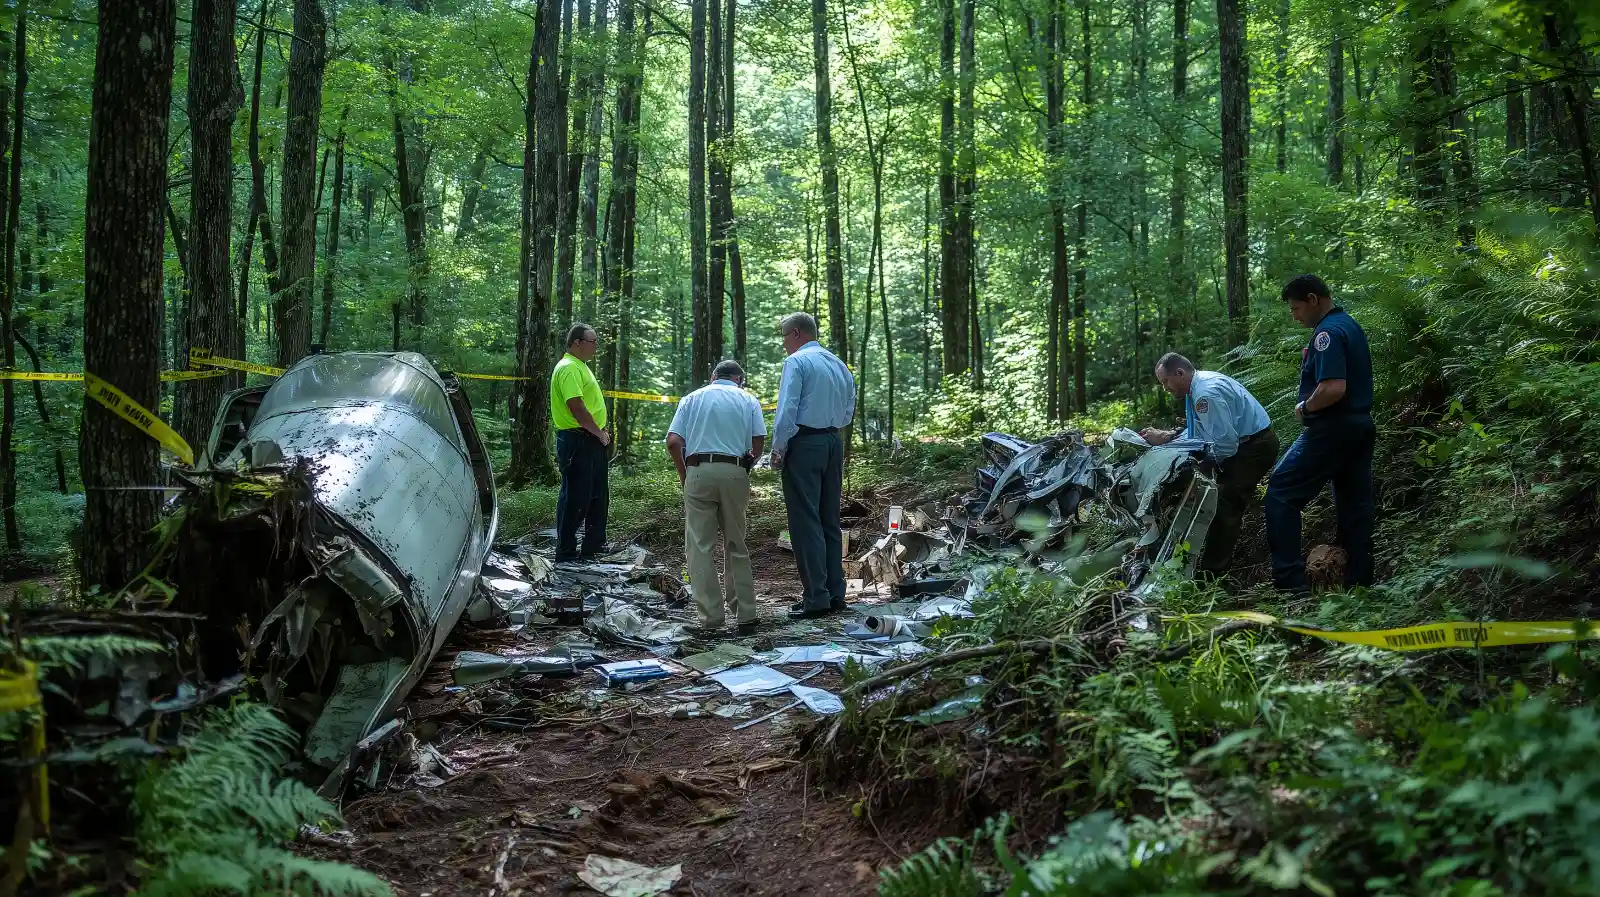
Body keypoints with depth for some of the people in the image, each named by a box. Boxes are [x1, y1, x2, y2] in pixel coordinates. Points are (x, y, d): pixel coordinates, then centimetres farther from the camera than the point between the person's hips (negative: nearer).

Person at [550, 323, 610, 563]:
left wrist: (600, 432, 15)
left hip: (592, 440, 11)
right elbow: (576, 407, -23)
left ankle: (594, 546, 28)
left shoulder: (580, 367, 18)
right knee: (575, 498, -5)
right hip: (577, 441, -11)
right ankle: (566, 552, 1)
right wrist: (598, 432, -15)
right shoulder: (568, 368, -15)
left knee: (599, 496, 17)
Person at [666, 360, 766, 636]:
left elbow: (673, 442, 2)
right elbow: (759, 442, 2)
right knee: (736, 546, 12)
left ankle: (710, 619, -2)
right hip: (735, 473, 1)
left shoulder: (692, 398, 15)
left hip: (699, 471, -1)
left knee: (700, 546, 2)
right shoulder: (748, 400, 14)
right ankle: (745, 616, 12)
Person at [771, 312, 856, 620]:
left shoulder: (797, 362, -8)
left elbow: (787, 410, -15)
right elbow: (848, 414, 20)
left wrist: (778, 449, -8)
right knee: (830, 520, 13)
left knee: (806, 522, -5)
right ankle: (835, 593, 16)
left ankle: (816, 599, -7)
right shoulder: (840, 365, 16)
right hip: (835, 443, 8)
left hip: (804, 444, -8)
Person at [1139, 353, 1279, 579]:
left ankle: (1212, 575, -7)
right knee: (1223, 505, 17)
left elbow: (1225, 443, -27)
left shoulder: (1206, 394, -27)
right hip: (1246, 443, 11)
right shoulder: (1200, 382, 6)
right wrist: (1166, 437, 1)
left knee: (1225, 509, -12)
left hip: (1255, 447, -11)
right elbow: (1199, 432, 12)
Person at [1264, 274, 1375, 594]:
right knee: (1355, 503, 10)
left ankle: (1290, 581, -9)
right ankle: (1360, 580, 12)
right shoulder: (1350, 324, 15)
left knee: (1281, 494, -5)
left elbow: (1333, 389, -26)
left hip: (1332, 429, -10)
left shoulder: (1327, 332, -17)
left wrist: (1304, 408, -11)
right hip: (1360, 425, 10)